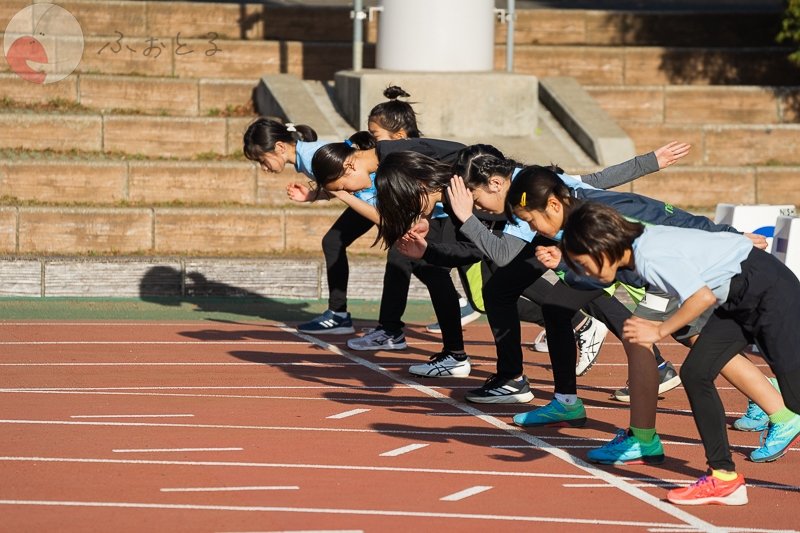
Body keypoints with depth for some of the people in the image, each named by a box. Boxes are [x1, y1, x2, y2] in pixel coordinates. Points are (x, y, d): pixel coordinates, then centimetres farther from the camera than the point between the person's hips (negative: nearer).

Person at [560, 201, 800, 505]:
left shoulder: (652, 255, -26)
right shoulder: (635, 251, 3)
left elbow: (703, 297, -33)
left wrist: (659, 331, -24)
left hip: (771, 289, -10)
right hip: (736, 301, 10)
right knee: (695, 373, 1)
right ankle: (724, 478, 3)